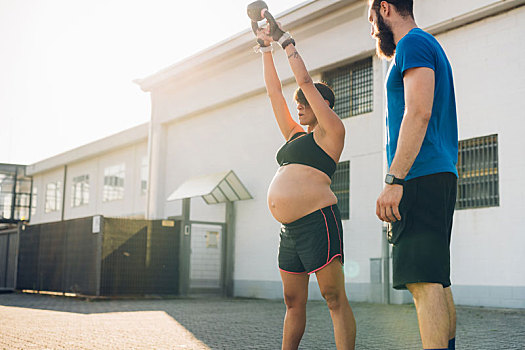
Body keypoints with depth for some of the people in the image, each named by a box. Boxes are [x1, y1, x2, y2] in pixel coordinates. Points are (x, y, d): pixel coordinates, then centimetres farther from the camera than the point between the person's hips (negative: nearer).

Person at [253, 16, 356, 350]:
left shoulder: (331, 131, 2)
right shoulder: (295, 134, 23)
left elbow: (305, 81, -2)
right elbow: (275, 91, 24)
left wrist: (286, 40, 6)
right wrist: (266, 48, 25)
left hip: (317, 221, -8)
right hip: (289, 228, 8)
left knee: (335, 299, -8)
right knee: (293, 302, 11)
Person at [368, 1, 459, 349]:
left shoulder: (414, 43, -4)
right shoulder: (431, 49, 28)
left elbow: (419, 113, -18)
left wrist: (393, 180, -23)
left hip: (421, 177, -10)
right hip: (440, 176, 10)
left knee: (424, 281, -16)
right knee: (437, 281, 9)